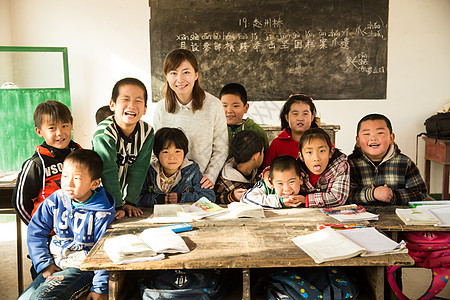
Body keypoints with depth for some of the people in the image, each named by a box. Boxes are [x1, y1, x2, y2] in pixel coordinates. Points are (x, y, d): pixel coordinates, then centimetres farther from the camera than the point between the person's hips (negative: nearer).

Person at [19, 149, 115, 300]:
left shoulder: (101, 213, -11)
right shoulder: (55, 201, 2)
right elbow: (36, 231, 7)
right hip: (54, 265, 5)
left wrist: (100, 287, -11)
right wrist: (44, 264, -1)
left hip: (82, 267, -5)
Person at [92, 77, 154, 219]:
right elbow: (109, 172, -24)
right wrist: (117, 206, -24)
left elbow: (138, 169, -8)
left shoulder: (147, 132, -8)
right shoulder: (104, 133, -22)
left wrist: (130, 202, -11)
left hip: (123, 194, 4)